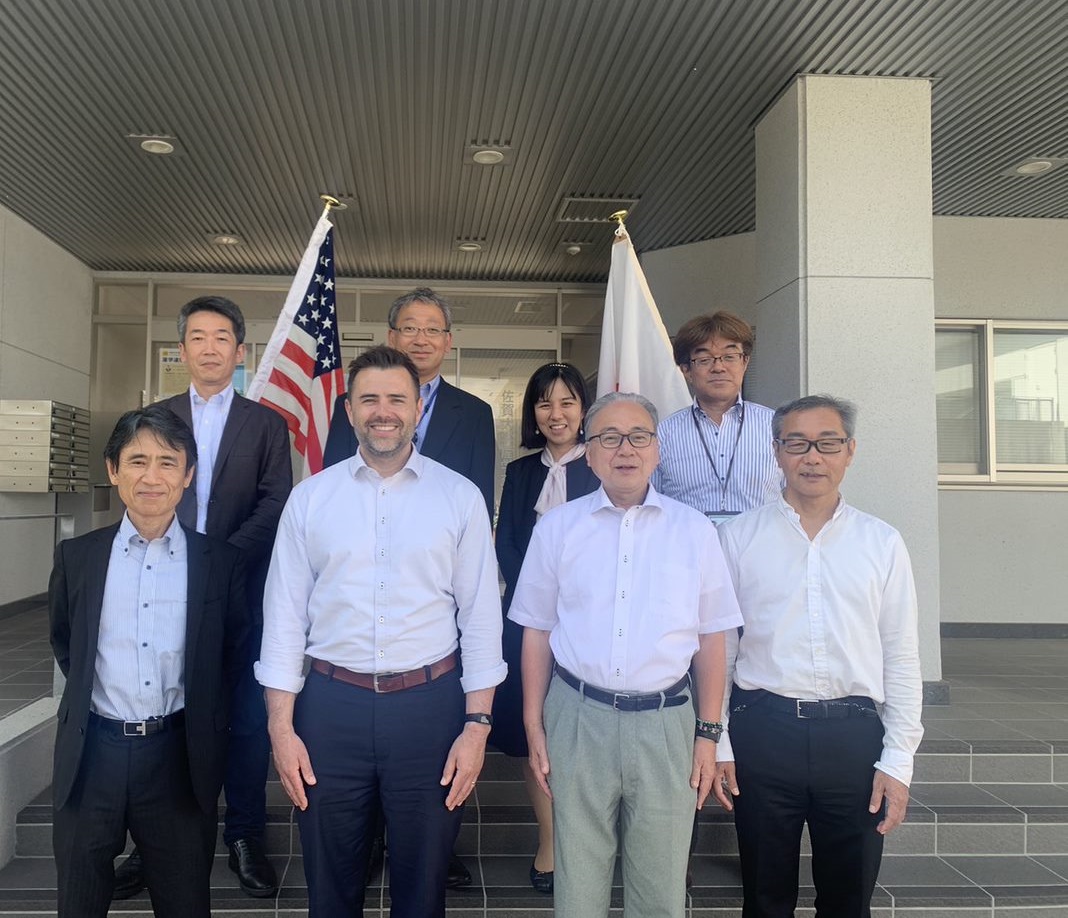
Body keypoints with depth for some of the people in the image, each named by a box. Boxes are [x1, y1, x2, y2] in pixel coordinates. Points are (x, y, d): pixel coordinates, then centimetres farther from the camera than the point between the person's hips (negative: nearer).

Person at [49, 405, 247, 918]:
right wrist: (93, 697, 9)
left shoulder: (220, 562, -4)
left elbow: (233, 653, 7)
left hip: (180, 759, -1)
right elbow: (63, 642, 15)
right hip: (92, 755, 2)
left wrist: (208, 722, 3)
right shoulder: (77, 557, 1)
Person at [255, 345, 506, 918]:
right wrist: (281, 727, -1)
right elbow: (285, 614, 2)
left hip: (430, 703, -1)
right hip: (331, 704, 1)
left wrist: (478, 725, -5)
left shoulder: (460, 497, -1)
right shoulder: (310, 498, 2)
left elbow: (481, 615, -1)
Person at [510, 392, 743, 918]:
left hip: (665, 720, 0)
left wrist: (708, 734, 4)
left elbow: (711, 638, 5)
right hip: (578, 716, 0)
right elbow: (537, 632, 7)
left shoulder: (693, 530, 3)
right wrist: (534, 727, 5)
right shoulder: (557, 527, 3)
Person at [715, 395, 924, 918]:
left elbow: (902, 659, 5)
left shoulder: (882, 543, 5)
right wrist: (716, 743, 0)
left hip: (854, 733, 1)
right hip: (763, 731, -1)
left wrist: (898, 760, 0)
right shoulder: (738, 537, 1)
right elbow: (717, 647, 2)